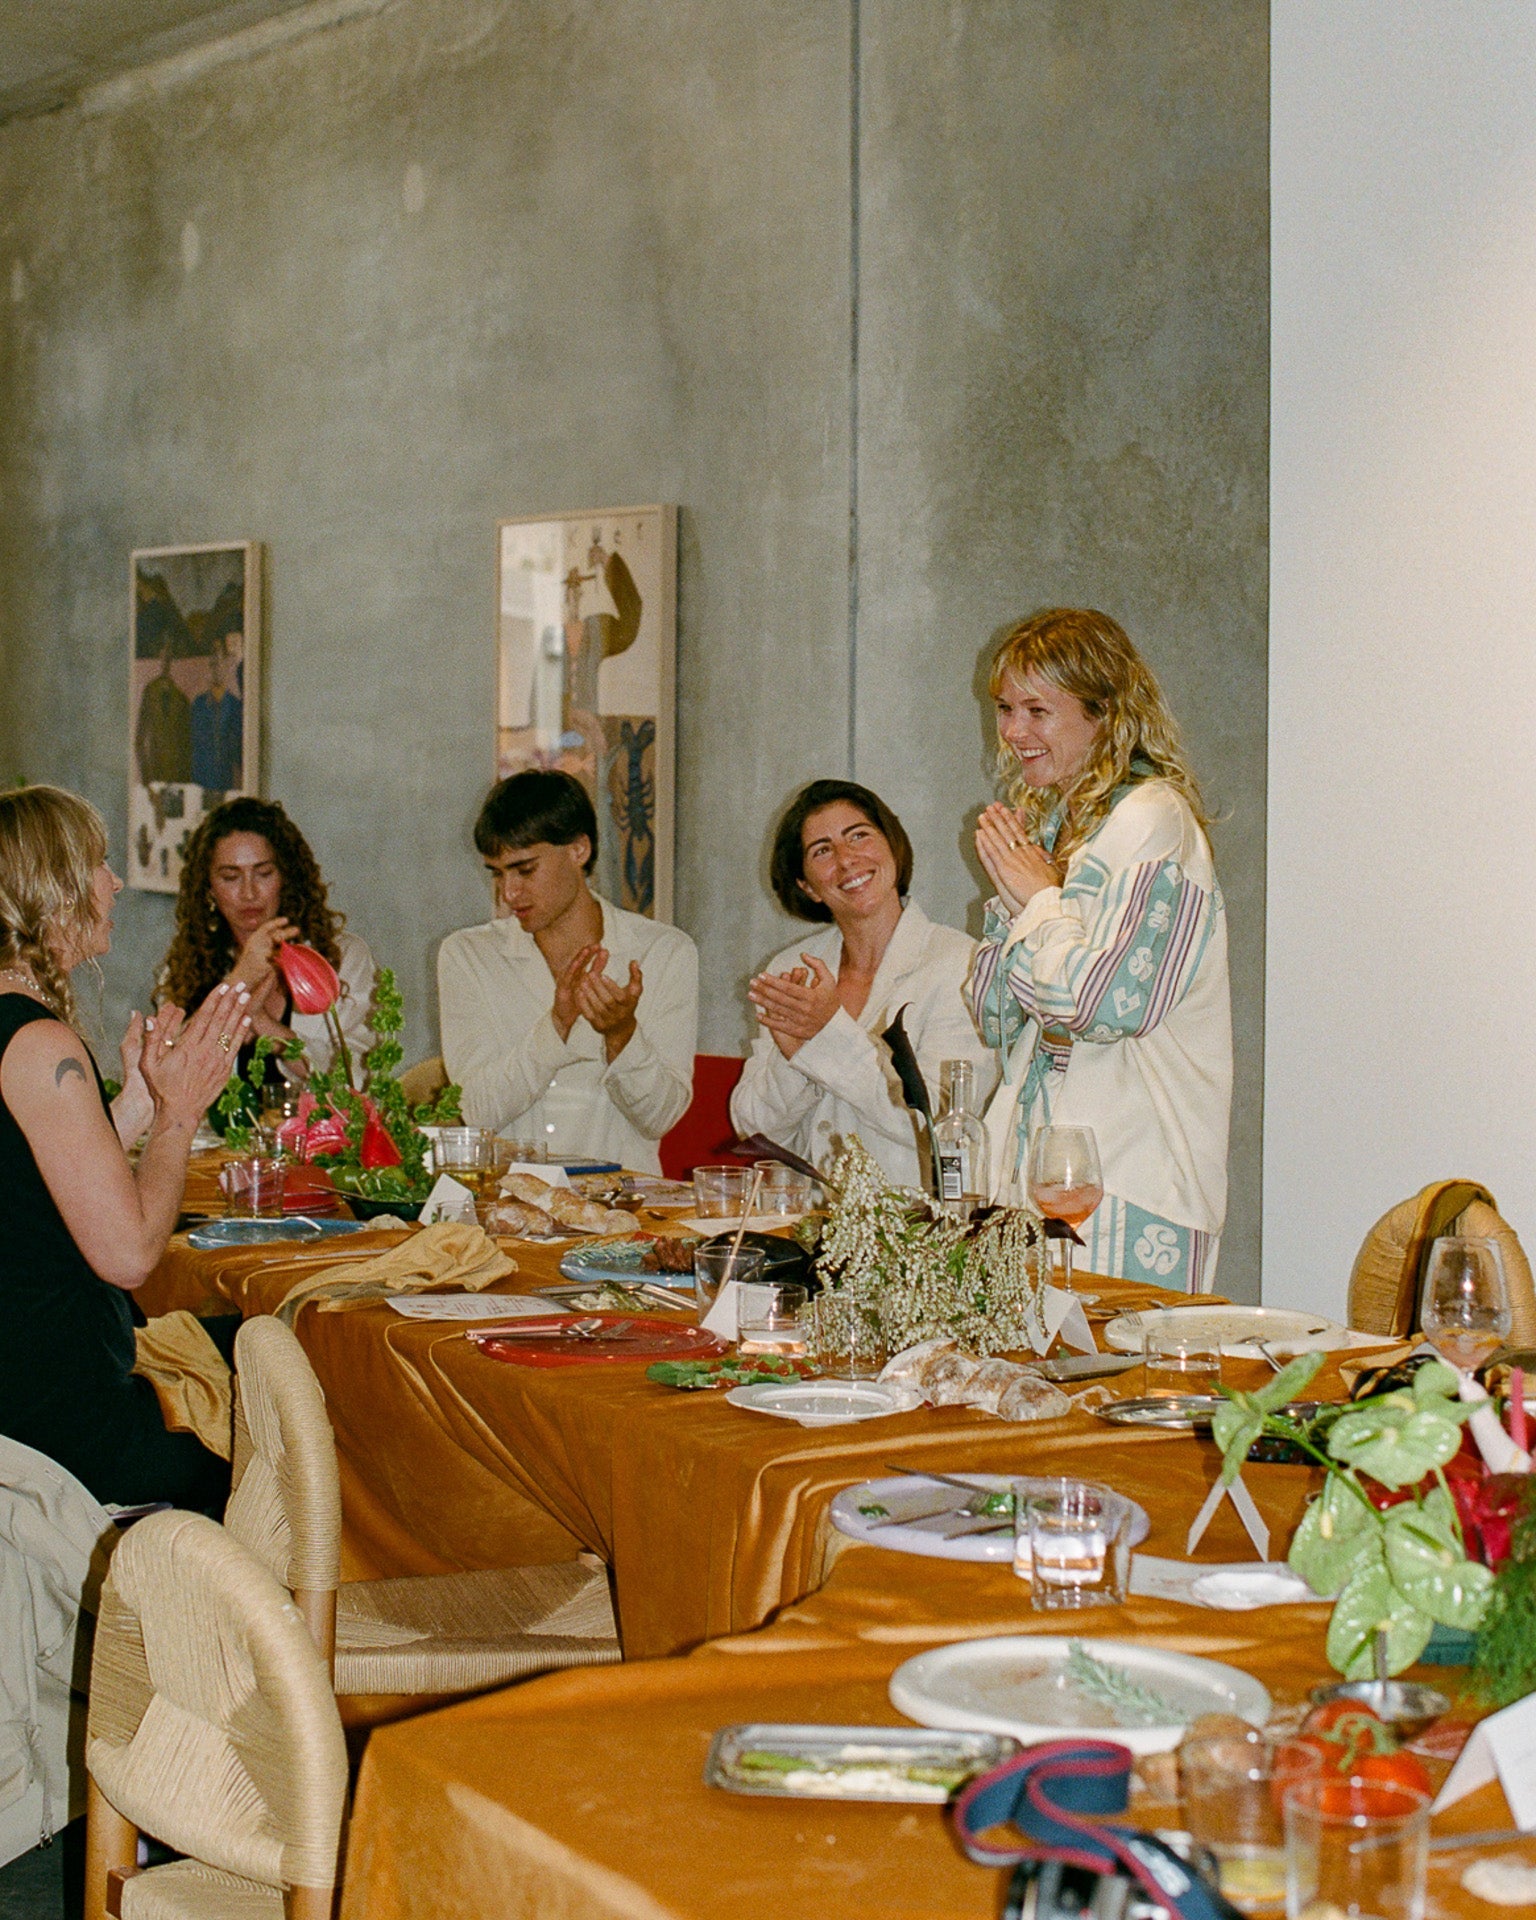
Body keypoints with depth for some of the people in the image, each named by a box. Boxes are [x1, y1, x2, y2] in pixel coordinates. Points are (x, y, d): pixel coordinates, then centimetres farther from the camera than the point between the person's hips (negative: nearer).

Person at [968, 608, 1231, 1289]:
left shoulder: (1152, 820, -9)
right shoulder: (1049, 823, 15)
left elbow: (1106, 1005, -19)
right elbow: (996, 1019, 16)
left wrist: (1037, 897, -6)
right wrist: (1011, 904, 1)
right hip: (1035, 1165, 7)